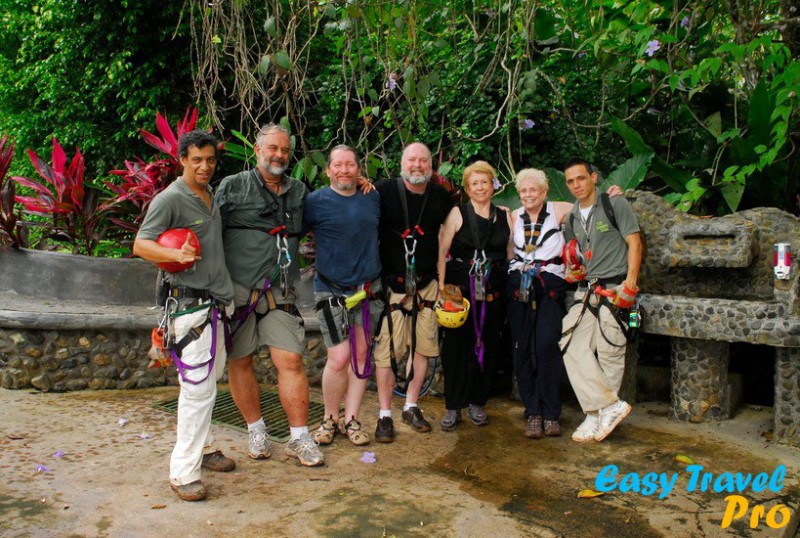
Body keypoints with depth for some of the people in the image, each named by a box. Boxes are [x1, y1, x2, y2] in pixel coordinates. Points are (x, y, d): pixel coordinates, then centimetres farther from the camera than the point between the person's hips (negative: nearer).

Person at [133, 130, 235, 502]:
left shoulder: (212, 194, 14)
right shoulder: (170, 199, -11)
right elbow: (140, 244, -15)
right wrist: (175, 254, -32)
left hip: (216, 301, 8)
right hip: (191, 301, -8)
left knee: (208, 380, 17)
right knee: (198, 387, -10)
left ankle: (203, 449, 32)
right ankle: (183, 472, -2)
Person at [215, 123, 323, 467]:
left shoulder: (299, 192, 16)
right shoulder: (232, 187, 4)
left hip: (280, 294, 2)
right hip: (237, 290, -2)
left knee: (291, 361, -4)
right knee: (240, 361, 6)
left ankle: (299, 438, 7)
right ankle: (256, 431, 24)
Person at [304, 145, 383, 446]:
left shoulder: (373, 198, 8)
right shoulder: (316, 201, -6)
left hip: (369, 288, 4)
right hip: (332, 291, -4)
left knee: (361, 355, 7)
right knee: (339, 359, -7)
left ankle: (351, 419, 20)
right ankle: (330, 419, 16)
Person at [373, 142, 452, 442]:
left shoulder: (441, 196, 6)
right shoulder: (384, 191, -4)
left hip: (427, 284, 4)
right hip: (391, 283, -3)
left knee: (423, 346, 9)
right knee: (387, 348, -5)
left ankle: (411, 407, 25)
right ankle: (385, 415, 8)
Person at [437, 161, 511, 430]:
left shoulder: (505, 217, 11)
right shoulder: (457, 213, 2)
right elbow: (442, 251, -2)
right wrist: (442, 284, -9)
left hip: (493, 292, 3)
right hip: (460, 288, -3)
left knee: (488, 346, 7)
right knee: (457, 345, -3)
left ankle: (477, 403, 21)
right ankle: (453, 407, 8)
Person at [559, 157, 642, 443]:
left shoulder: (615, 204, -1)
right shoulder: (572, 218, 17)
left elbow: (634, 242, -5)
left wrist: (630, 281, -15)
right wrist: (573, 267, 6)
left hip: (614, 288, -6)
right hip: (585, 290, 6)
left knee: (609, 354, -5)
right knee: (573, 348, -6)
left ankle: (597, 415, 5)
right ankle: (611, 406, -2)